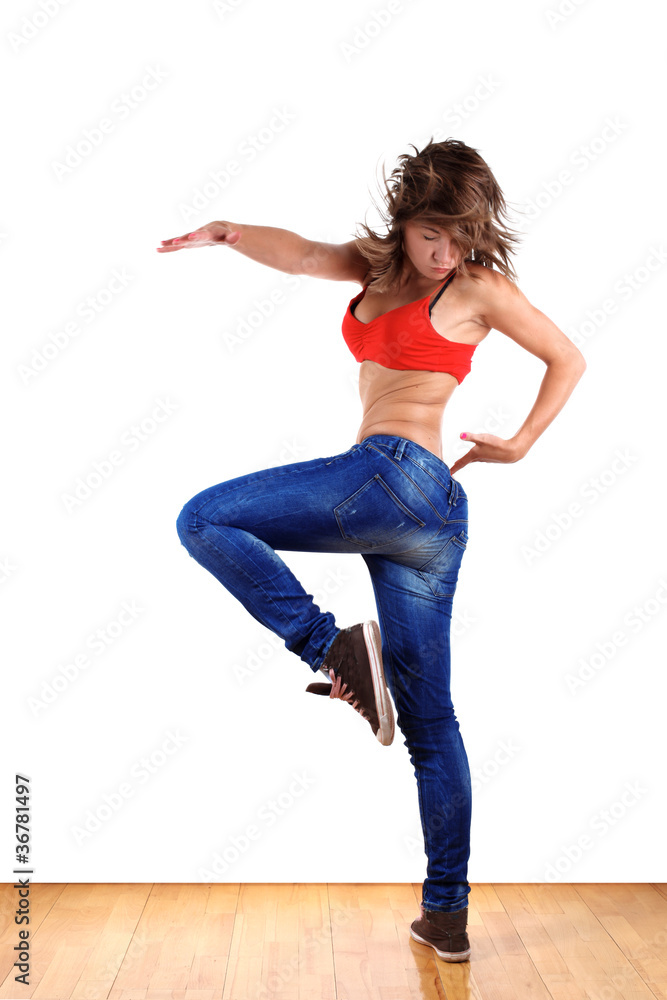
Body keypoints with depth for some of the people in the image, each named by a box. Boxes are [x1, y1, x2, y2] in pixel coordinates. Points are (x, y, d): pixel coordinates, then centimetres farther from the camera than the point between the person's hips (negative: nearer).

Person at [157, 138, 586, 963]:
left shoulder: (478, 286, 5)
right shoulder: (381, 267, 22)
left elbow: (568, 359, 9)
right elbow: (301, 255, 11)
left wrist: (518, 446, 7)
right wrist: (226, 234, -6)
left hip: (397, 473, -8)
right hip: (434, 521, 8)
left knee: (205, 520, -6)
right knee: (428, 719, 9)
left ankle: (336, 650, -11)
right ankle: (447, 917, 19)